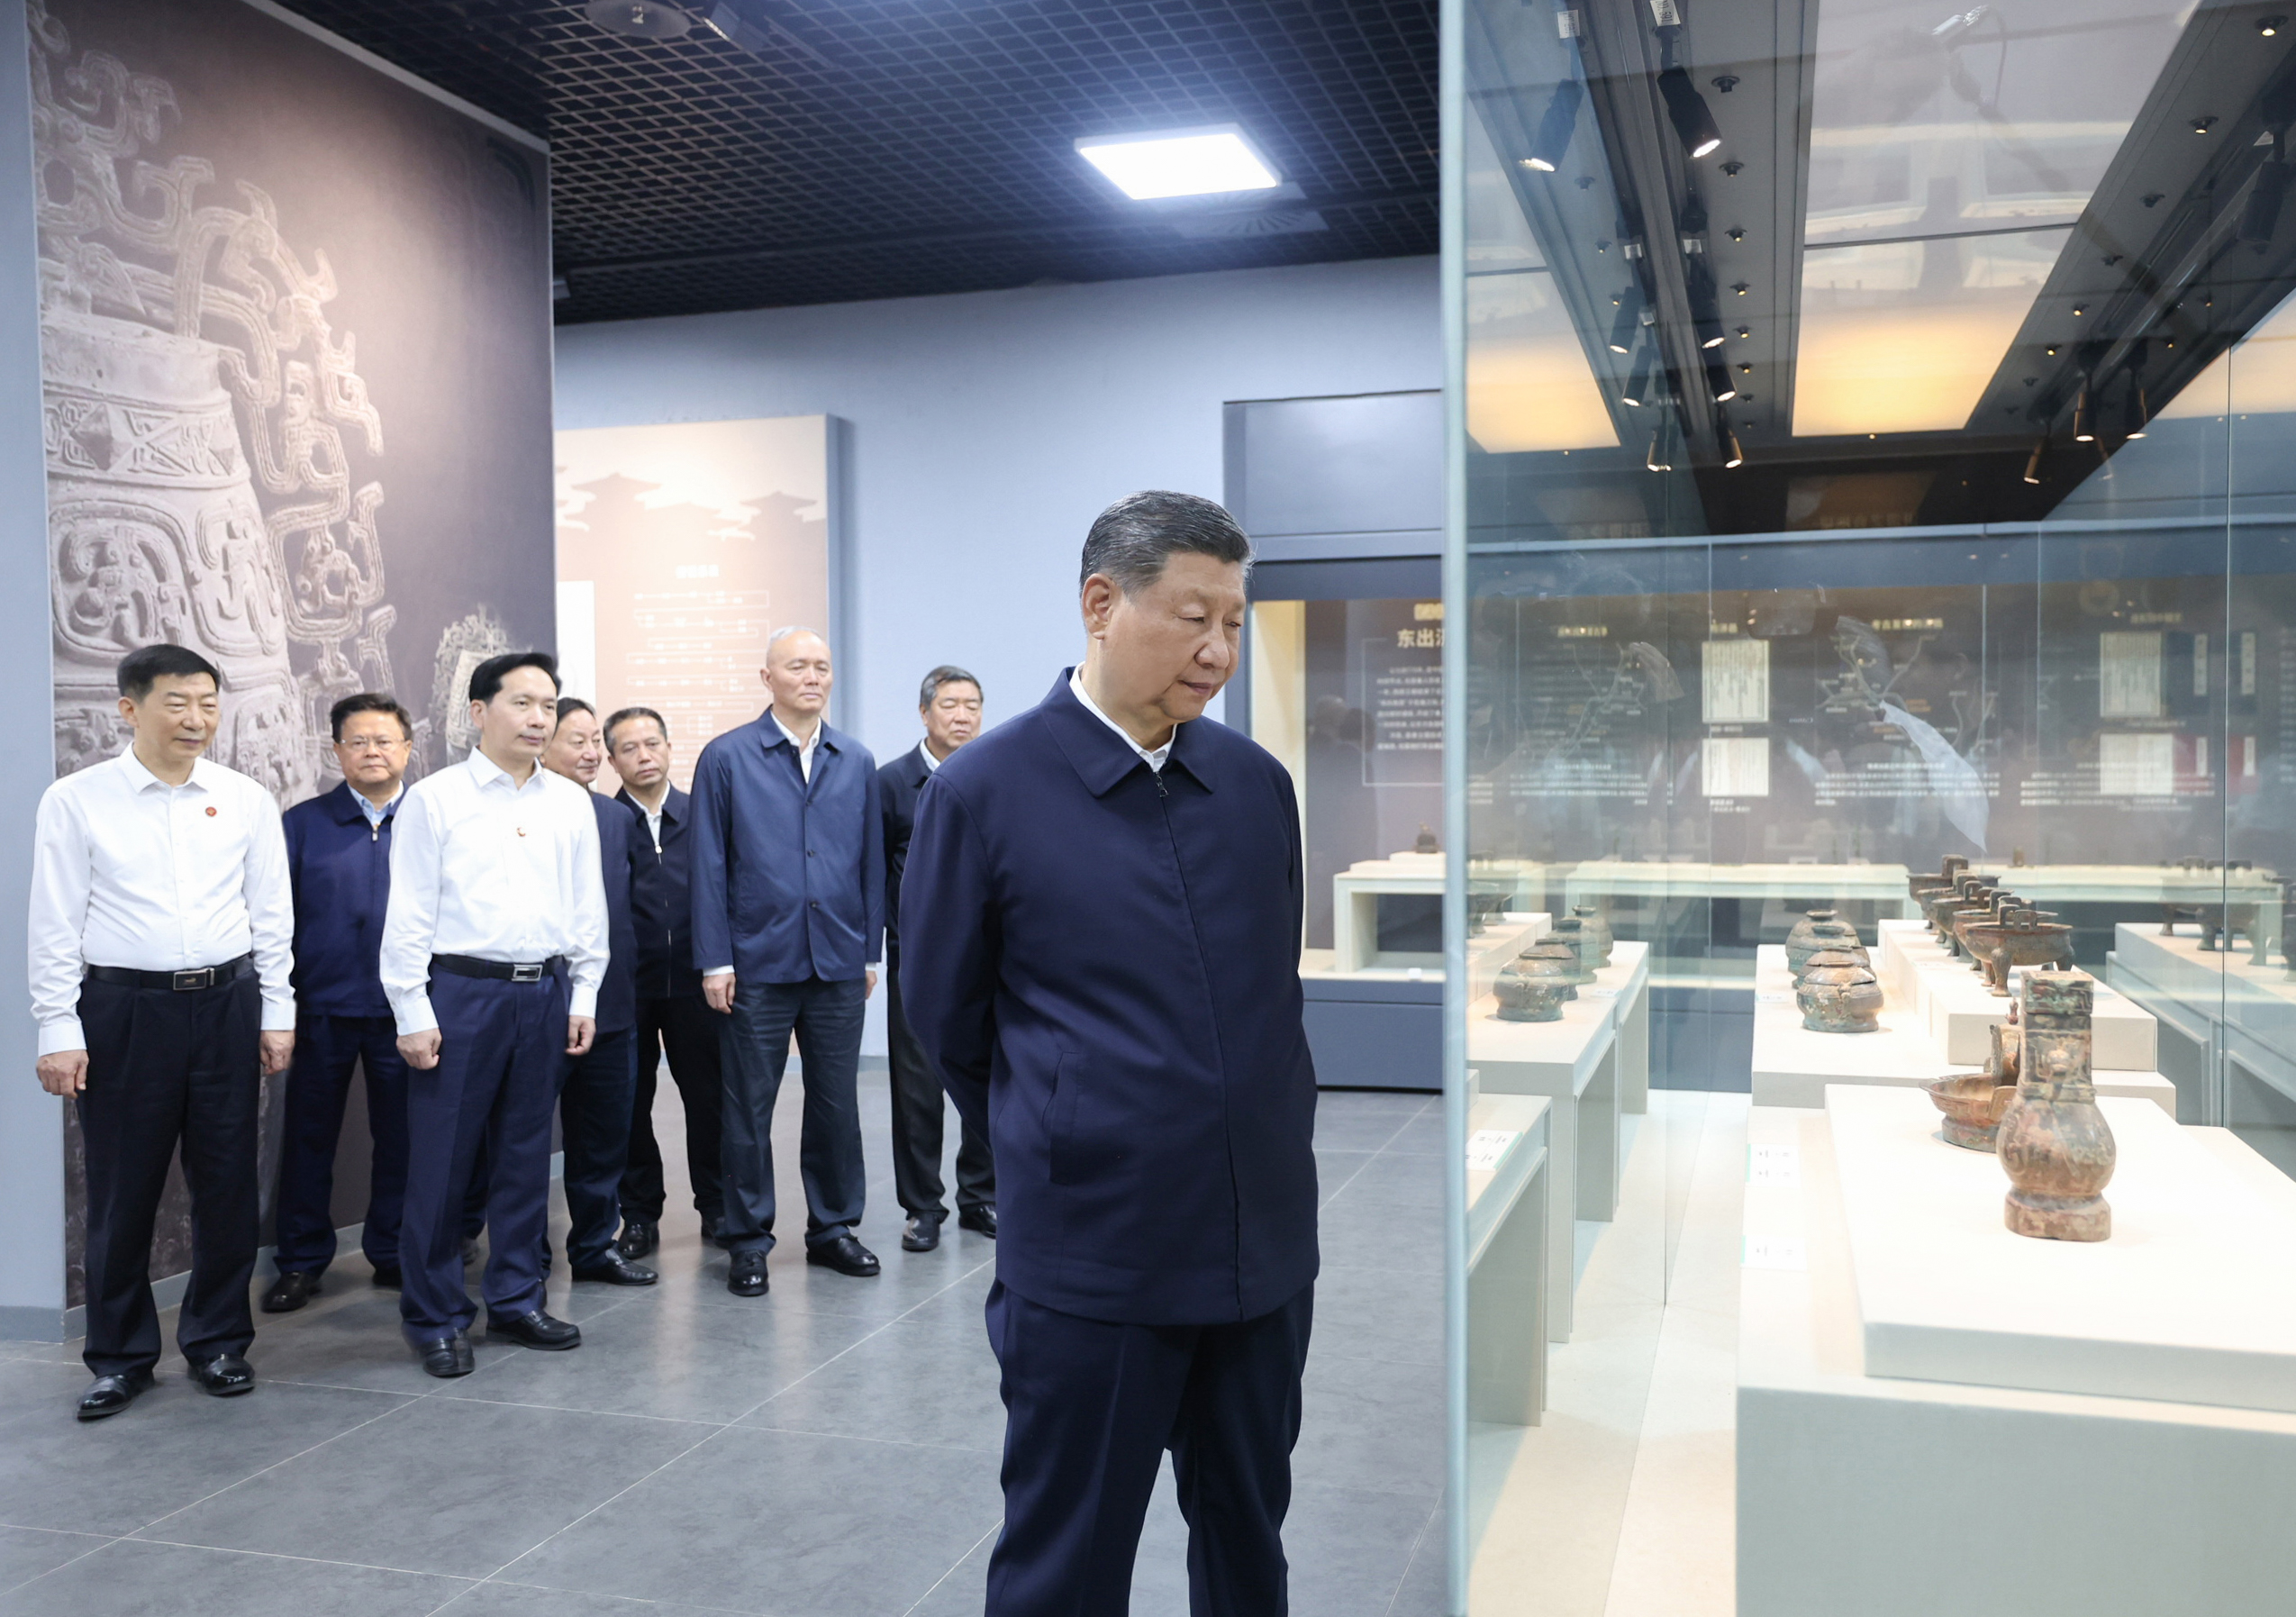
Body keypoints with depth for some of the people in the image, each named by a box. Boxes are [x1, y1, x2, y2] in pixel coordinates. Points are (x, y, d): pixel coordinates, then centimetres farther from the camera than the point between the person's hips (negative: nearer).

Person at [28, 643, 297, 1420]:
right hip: (122, 1008, -2)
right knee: (122, 1191, 6)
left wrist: (277, 1013, 5)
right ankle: (121, 1356, 23)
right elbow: (55, 925, -2)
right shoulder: (76, 801, -2)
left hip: (227, 1005, 2)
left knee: (228, 1185, 9)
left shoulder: (247, 800, 4)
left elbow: (272, 915, 8)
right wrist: (58, 1032, -6)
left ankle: (218, 1340, 25)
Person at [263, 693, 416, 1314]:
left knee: (399, 1136, 9)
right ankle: (301, 1261, 21)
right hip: (323, 1007, 0)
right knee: (309, 1136, 8)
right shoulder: (303, 822, 4)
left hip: (403, 1008, 0)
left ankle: (393, 1252, 24)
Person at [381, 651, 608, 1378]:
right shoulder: (434, 799, -2)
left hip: (545, 994, 4)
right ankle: (434, 1317, 14)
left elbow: (589, 909, 12)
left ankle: (515, 1300, 25)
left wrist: (585, 996, 7)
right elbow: (407, 915, -5)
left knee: (526, 1155, 12)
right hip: (460, 991, -4)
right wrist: (413, 1013, -9)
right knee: (440, 1160, 1)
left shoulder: (571, 803, 8)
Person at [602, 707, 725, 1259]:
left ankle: (717, 1207, 21)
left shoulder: (704, 816, 5)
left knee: (708, 1097, 7)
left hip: (693, 983, 1)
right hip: (625, 987, -1)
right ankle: (639, 1215, 20)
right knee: (630, 1103, 8)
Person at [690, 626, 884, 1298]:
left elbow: (872, 862, 10)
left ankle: (833, 1226, 25)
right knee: (749, 1108, 6)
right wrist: (714, 960, -7)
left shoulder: (857, 762, 7)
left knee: (837, 1103, 11)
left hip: (839, 965, 3)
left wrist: (871, 950, 7)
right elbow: (709, 866, -3)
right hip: (758, 965, -3)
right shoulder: (726, 758, -2)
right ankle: (749, 1240, 18)